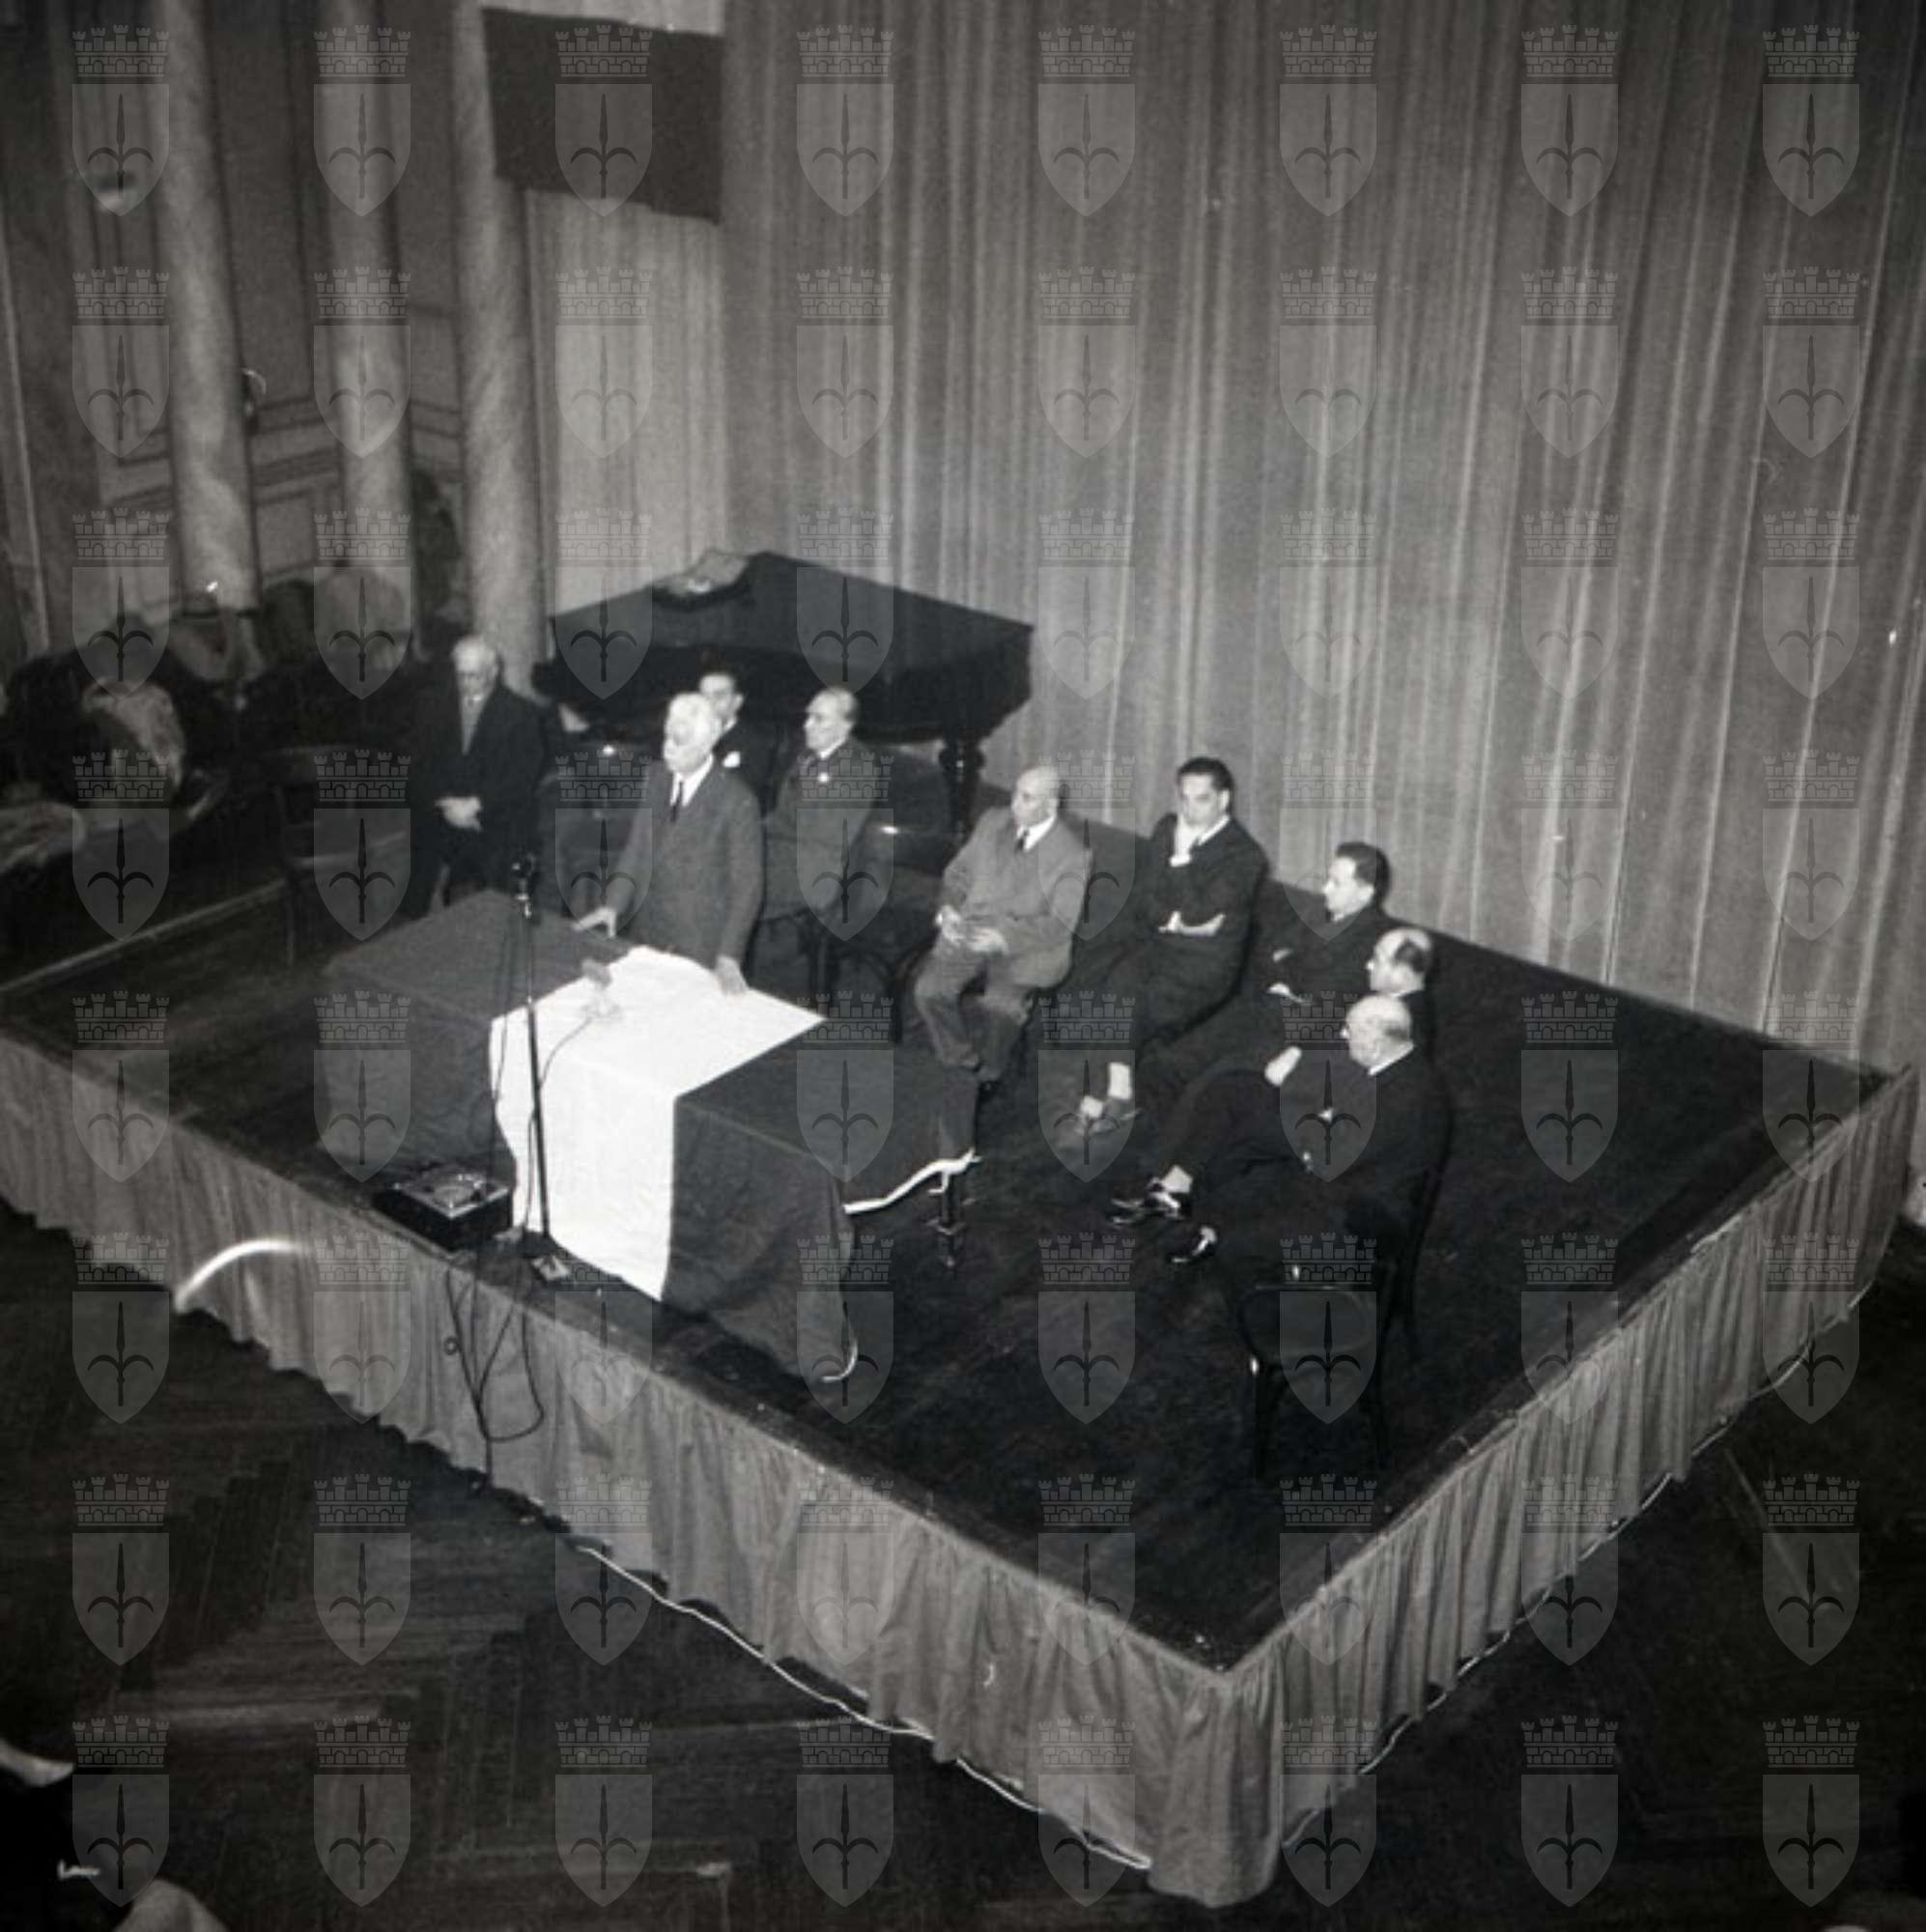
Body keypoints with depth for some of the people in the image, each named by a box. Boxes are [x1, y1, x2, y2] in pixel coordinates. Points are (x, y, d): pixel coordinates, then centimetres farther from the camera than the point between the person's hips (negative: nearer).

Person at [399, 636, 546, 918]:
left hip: (495, 835, -2)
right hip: (436, 828, 2)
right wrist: (445, 805, -8)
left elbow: (524, 776, -4)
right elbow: (417, 765, 7)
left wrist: (475, 805, -13)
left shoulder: (521, 713, 3)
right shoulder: (433, 703, 12)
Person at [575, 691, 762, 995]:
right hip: (647, 935, 5)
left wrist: (728, 958, -20)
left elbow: (746, 886, -14)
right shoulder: (656, 777, 2)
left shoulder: (737, 801, -17)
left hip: (702, 950, -5)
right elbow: (637, 849, 9)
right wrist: (613, 906, -4)